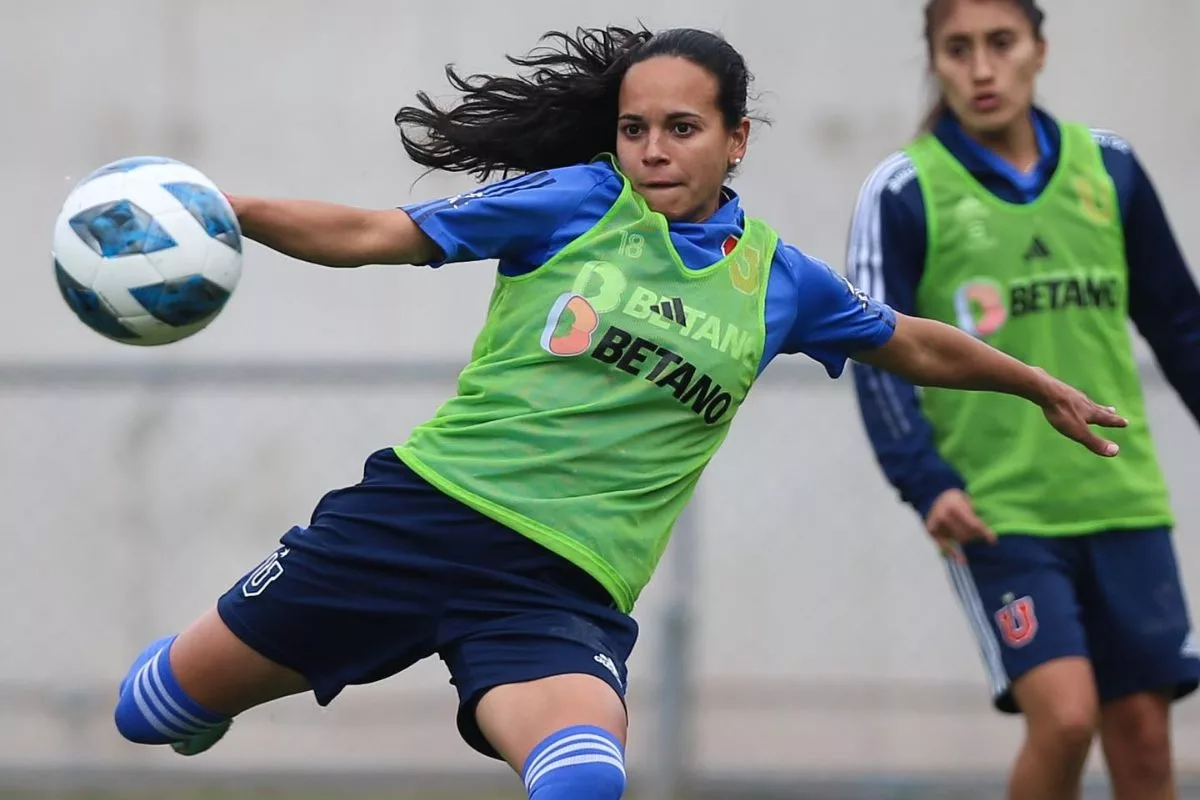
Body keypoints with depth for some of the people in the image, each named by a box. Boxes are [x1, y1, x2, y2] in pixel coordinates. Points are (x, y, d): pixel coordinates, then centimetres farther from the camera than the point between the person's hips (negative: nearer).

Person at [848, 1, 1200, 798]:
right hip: (998, 515, -4)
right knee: (1064, 716, -18)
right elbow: (878, 357, -8)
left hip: (1124, 504, 4)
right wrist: (929, 484, -20)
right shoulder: (903, 193, -4)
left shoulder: (1110, 168, 7)